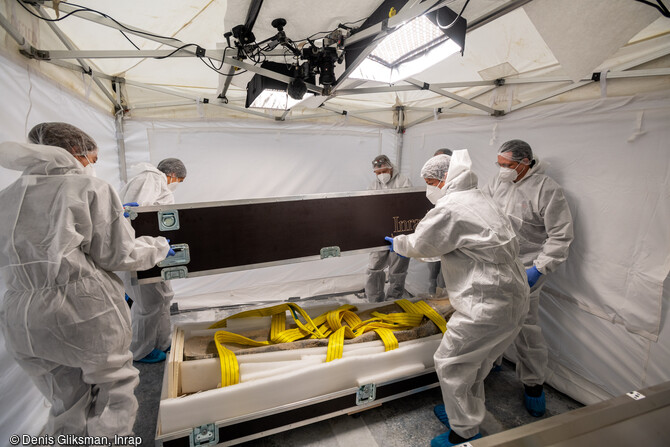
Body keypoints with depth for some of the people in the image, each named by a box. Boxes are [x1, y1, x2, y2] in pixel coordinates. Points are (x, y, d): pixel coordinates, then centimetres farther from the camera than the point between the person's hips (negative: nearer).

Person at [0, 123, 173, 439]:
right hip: (84, 311, -6)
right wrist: (159, 246, 5)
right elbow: (116, 254, -11)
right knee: (114, 391, 15)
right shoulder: (91, 187, -7)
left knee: (67, 405, 21)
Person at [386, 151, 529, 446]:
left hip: (487, 306, -10)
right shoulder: (481, 201, 16)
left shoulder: (450, 209, -17)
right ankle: (467, 411, 44)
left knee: (451, 364, 7)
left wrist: (396, 243, 16)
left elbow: (418, 245, -5)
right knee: (474, 363, 24)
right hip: (512, 299, 10)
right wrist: (407, 247, 29)